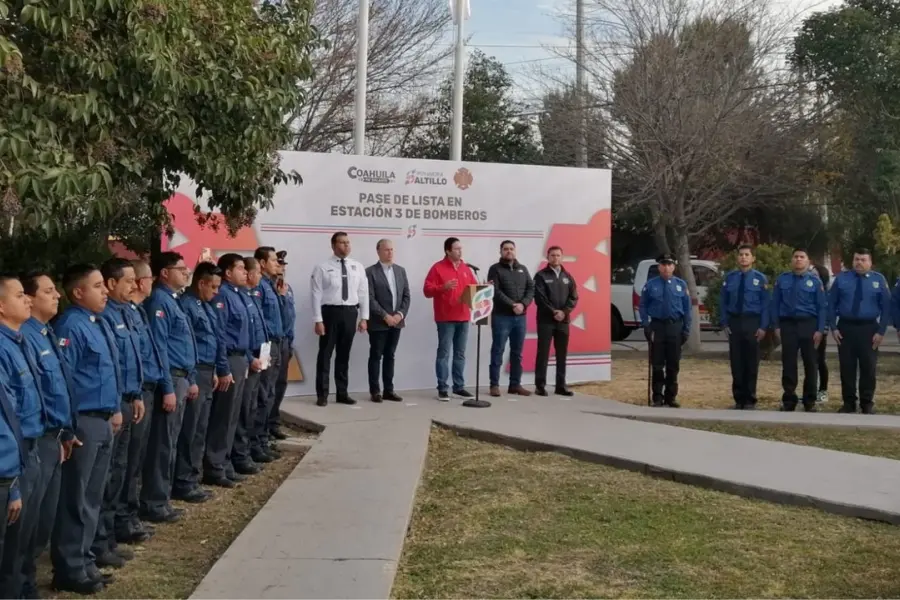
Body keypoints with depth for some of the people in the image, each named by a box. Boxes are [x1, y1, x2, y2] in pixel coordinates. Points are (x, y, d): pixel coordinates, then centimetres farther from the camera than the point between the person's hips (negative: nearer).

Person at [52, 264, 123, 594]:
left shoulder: (100, 323, 13)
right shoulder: (70, 326, -16)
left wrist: (115, 409, 21)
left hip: (102, 421, 9)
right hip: (82, 423, -9)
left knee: (92, 497, 16)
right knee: (75, 498, 0)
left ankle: (82, 560, 27)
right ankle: (69, 570, 10)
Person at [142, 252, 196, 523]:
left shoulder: (173, 300, 16)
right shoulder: (159, 301, -14)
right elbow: (159, 348, -19)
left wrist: (191, 379, 20)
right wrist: (168, 388, -22)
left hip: (181, 378, 10)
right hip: (170, 380, -10)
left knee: (170, 443, 14)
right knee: (163, 444, -4)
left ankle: (162, 500, 22)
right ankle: (154, 505, 4)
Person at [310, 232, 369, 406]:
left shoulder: (358, 267, 7)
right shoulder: (322, 268, -5)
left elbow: (363, 293, 8)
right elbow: (316, 295, -7)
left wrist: (364, 318, 3)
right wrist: (318, 320, -12)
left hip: (350, 313, 4)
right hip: (330, 312, -4)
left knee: (344, 354, 12)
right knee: (325, 353, 2)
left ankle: (342, 393, 21)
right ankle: (322, 394, 10)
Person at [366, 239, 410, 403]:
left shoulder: (401, 271, 11)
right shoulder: (370, 272, -6)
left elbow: (406, 295, 9)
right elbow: (370, 298, -12)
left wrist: (400, 314, -5)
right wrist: (385, 316, -16)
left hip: (396, 321, 5)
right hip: (378, 322, -5)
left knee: (390, 356, 10)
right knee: (376, 356, 1)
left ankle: (389, 390, 13)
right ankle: (375, 391, 6)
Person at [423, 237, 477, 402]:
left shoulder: (466, 268, 14)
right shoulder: (438, 268, -4)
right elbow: (427, 290, -9)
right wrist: (443, 287, -23)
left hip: (463, 317, 6)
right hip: (445, 318, -6)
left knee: (460, 354, 9)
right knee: (444, 353, -5)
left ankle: (459, 387, 14)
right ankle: (442, 388, -1)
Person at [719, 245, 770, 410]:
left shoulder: (760, 278, -1)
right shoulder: (729, 278, 4)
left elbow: (765, 304, -2)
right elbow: (723, 302, 7)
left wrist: (763, 327, -8)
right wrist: (725, 323, 0)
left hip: (752, 322, -2)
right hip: (734, 322, 2)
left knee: (751, 362, 4)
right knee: (736, 362, 5)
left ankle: (750, 399, 13)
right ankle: (738, 398, 15)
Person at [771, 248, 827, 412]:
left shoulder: (814, 281, 2)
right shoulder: (782, 280, 4)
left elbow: (821, 307, 0)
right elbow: (775, 304, 5)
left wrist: (820, 330, -7)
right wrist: (776, 326, -2)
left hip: (808, 325, 0)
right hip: (788, 324, 1)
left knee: (809, 363, 6)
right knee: (788, 363, 4)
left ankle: (810, 401, 16)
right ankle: (789, 400, 15)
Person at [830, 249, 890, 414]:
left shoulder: (879, 280, 2)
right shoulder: (841, 279, 3)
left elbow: (886, 307, 1)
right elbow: (831, 305, 5)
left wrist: (881, 331, -6)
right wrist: (833, 328, -4)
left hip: (869, 329, -1)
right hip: (845, 328, 1)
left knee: (868, 367, 5)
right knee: (847, 367, 4)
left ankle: (867, 403, 16)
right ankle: (849, 402, 14)